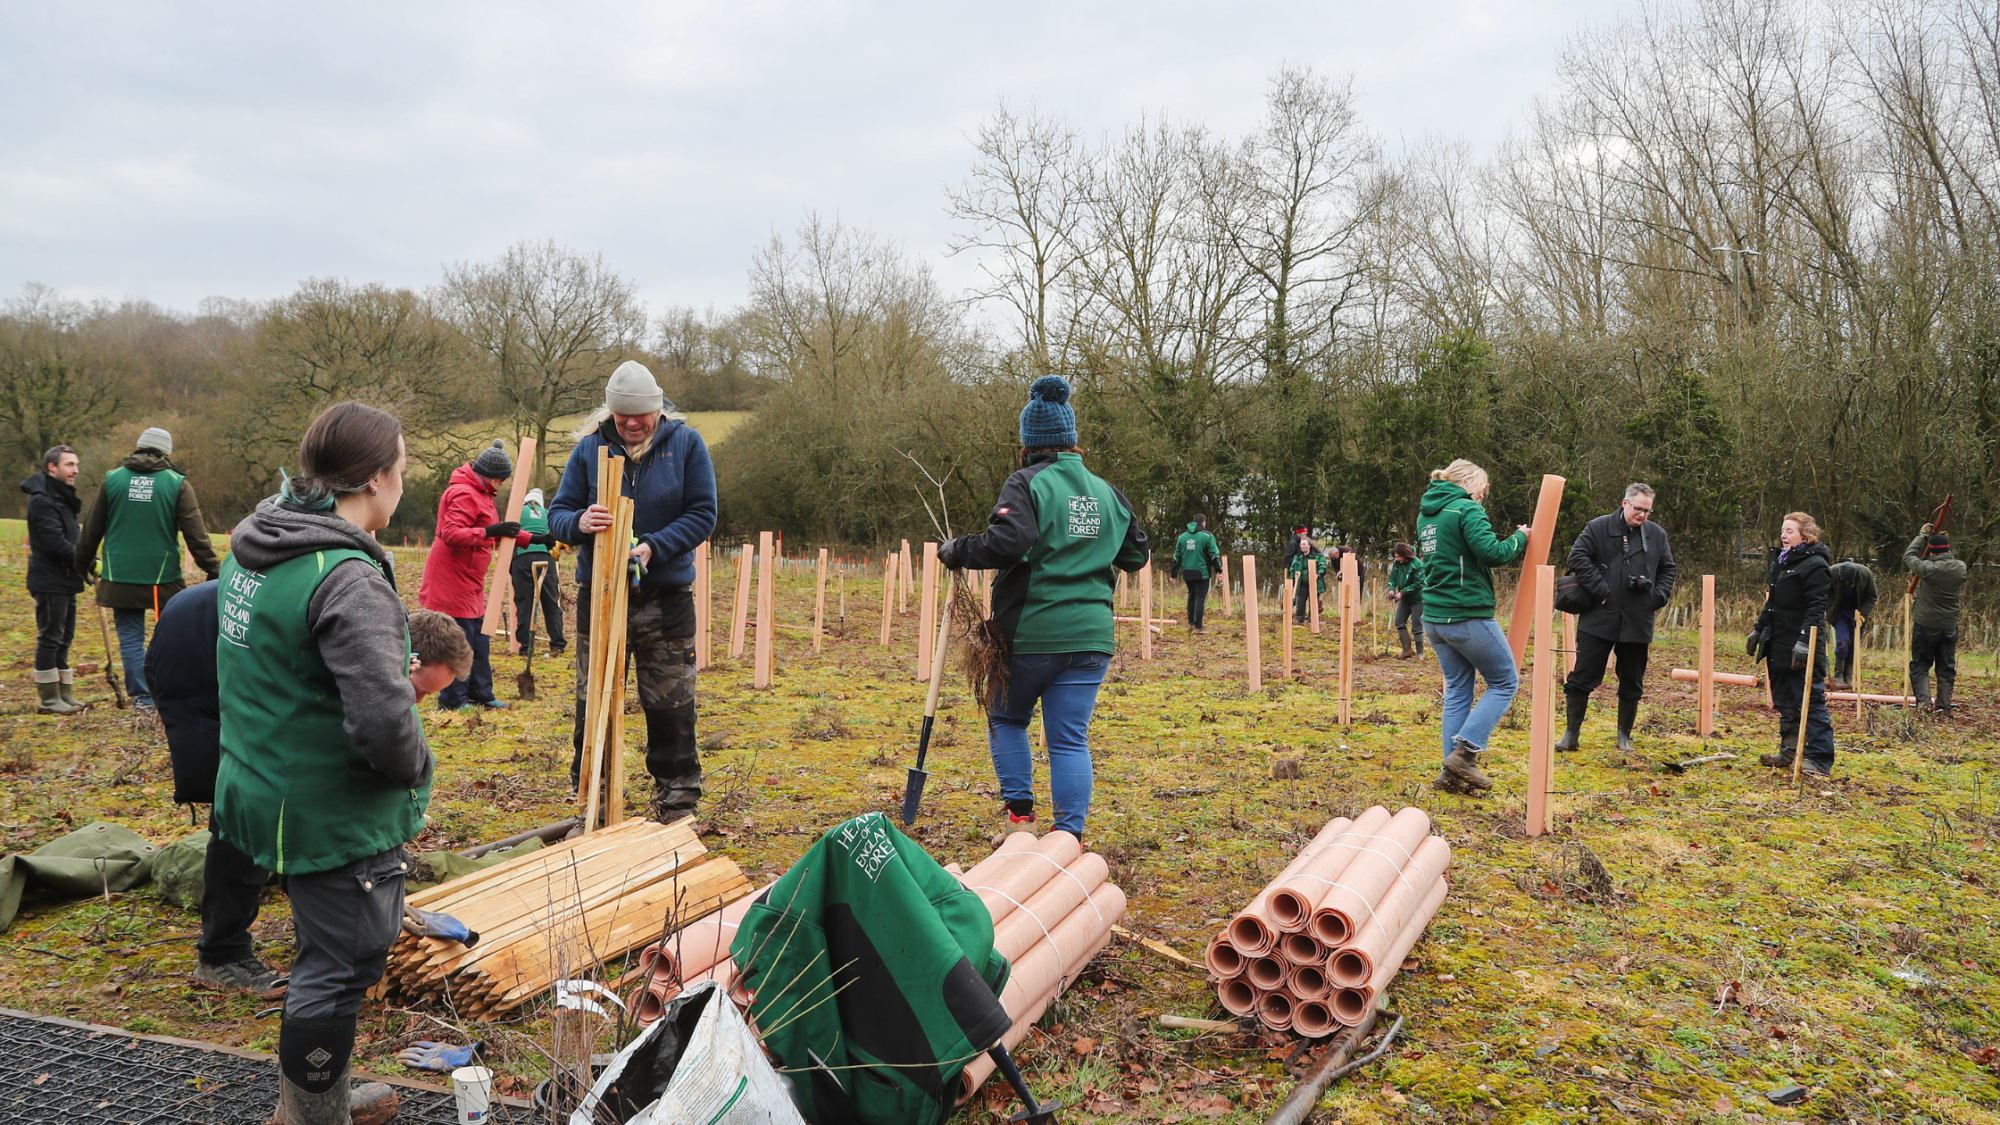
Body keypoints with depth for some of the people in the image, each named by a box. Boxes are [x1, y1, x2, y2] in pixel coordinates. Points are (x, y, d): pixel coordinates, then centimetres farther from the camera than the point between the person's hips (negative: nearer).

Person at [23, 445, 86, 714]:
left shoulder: (63, 498, 17)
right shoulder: (41, 500, -14)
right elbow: (54, 542, -22)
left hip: (65, 581, 10)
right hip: (50, 582, -10)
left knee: (63, 638, 13)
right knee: (50, 638, -4)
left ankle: (64, 693, 20)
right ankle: (49, 699, 2)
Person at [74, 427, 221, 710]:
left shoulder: (112, 479, 2)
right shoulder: (177, 484, -4)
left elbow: (92, 528, 10)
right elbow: (196, 533, -6)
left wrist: (83, 564, 23)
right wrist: (213, 569, -1)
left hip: (120, 577, 1)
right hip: (164, 578, -1)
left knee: (131, 638, 8)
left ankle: (141, 697, 8)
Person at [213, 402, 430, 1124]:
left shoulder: (252, 548, 5)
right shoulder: (348, 578, -26)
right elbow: (384, 722, -33)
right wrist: (416, 769, -14)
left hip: (265, 790, 10)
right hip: (338, 816, -10)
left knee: (326, 953, 25)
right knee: (341, 967, 7)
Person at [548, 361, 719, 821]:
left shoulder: (685, 443, -2)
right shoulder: (590, 447, 2)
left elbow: (702, 514, -4)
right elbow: (557, 512, 3)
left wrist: (653, 547, -18)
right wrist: (579, 522, -21)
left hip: (666, 597, -1)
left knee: (670, 705, 5)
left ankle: (677, 800, 18)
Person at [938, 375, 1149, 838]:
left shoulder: (1027, 483, -7)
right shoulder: (1107, 493, 11)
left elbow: (1008, 543, -22)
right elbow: (1137, 555, 20)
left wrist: (957, 551, -7)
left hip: (1030, 632, -4)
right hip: (1091, 635, 4)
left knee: (1007, 719, 20)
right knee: (1070, 739, 6)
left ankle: (1020, 812, 15)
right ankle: (1070, 835, 1)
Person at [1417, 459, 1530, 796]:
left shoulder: (1426, 513, 15)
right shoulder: (1467, 509, -11)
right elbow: (1492, 553, -21)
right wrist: (1520, 538, -3)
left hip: (1435, 617, 8)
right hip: (1468, 616, -8)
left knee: (1457, 690, 13)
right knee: (1505, 682, 6)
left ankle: (1453, 773, 11)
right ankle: (1465, 752, -6)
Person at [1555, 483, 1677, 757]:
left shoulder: (1657, 534, 9)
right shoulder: (1599, 527, -2)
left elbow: (1668, 568, 19)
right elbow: (1577, 557, -7)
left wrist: (1659, 596, 4)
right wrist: (1599, 588, -13)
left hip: (1638, 622, 3)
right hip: (1598, 619, -3)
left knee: (1632, 683, 10)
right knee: (1582, 677, -1)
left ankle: (1624, 736, 24)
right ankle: (1572, 733, 9)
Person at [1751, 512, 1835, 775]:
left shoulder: (1815, 565, -11)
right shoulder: (1782, 561, 16)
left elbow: (1816, 608, -18)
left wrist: (1804, 641, -25)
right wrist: (1758, 630, 23)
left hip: (1801, 647, -9)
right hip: (1778, 645, 9)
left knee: (1810, 701, -6)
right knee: (1785, 702, 14)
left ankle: (1819, 760, -4)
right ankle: (1789, 752, 23)